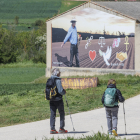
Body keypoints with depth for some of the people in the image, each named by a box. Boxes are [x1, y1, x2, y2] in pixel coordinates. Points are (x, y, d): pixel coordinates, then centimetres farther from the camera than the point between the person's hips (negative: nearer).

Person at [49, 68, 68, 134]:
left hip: (51, 100, 6)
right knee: (62, 113, 9)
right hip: (58, 99, -6)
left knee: (52, 114, 7)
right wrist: (64, 92, 0)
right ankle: (61, 128, 9)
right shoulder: (58, 80, -16)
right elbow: (60, 91, -20)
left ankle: (52, 129, 3)